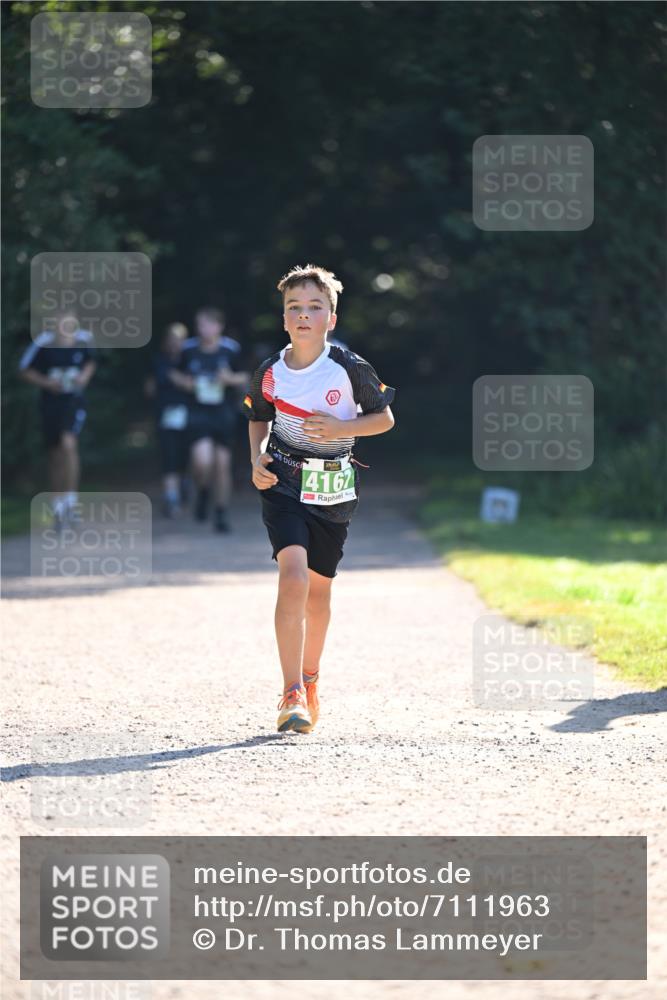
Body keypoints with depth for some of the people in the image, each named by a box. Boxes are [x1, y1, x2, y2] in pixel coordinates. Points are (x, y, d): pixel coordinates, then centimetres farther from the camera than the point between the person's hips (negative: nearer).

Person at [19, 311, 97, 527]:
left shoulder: (84, 340, -6)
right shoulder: (43, 344, -11)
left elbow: (91, 362, 15)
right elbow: (25, 371, -1)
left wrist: (85, 376, -5)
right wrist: (46, 383, -16)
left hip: (74, 401, -1)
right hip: (50, 402, 1)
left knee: (68, 443, -24)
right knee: (55, 457, 9)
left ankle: (71, 498, -14)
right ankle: (58, 505, 24)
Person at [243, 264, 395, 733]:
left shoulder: (349, 368, -8)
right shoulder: (270, 372, -2)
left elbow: (384, 417, 1)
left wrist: (340, 428, -15)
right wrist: (258, 458, -1)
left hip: (333, 490, 1)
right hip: (284, 483, -1)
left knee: (319, 589, 12)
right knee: (293, 575, -19)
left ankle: (309, 680, 36)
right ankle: (293, 695, -20)